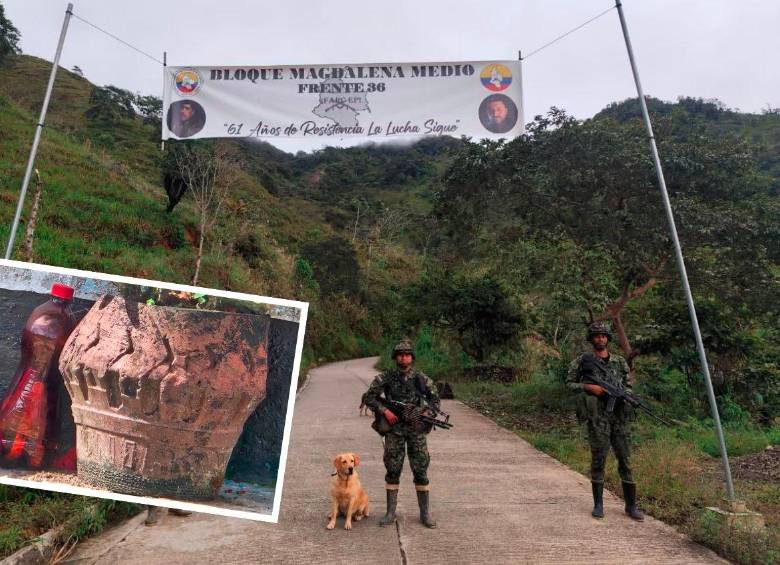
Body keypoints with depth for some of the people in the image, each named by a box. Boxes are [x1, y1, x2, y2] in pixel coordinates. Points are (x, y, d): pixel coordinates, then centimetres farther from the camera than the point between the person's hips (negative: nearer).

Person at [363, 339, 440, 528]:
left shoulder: (421, 379, 1)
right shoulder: (385, 378, -2)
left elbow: (434, 399, 12)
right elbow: (369, 397, -2)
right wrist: (384, 410, -14)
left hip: (416, 429, 1)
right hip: (394, 429, 0)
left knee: (421, 470, 2)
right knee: (393, 470, 5)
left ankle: (425, 513, 14)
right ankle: (390, 512, 17)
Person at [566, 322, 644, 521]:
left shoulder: (619, 361, 11)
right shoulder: (582, 361, 3)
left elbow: (628, 385, 16)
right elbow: (569, 383, 4)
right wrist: (588, 387, -11)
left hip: (620, 415, 3)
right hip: (598, 416, -3)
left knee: (625, 459, 6)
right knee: (598, 459, 2)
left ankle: (631, 505, 16)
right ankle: (598, 504, 13)